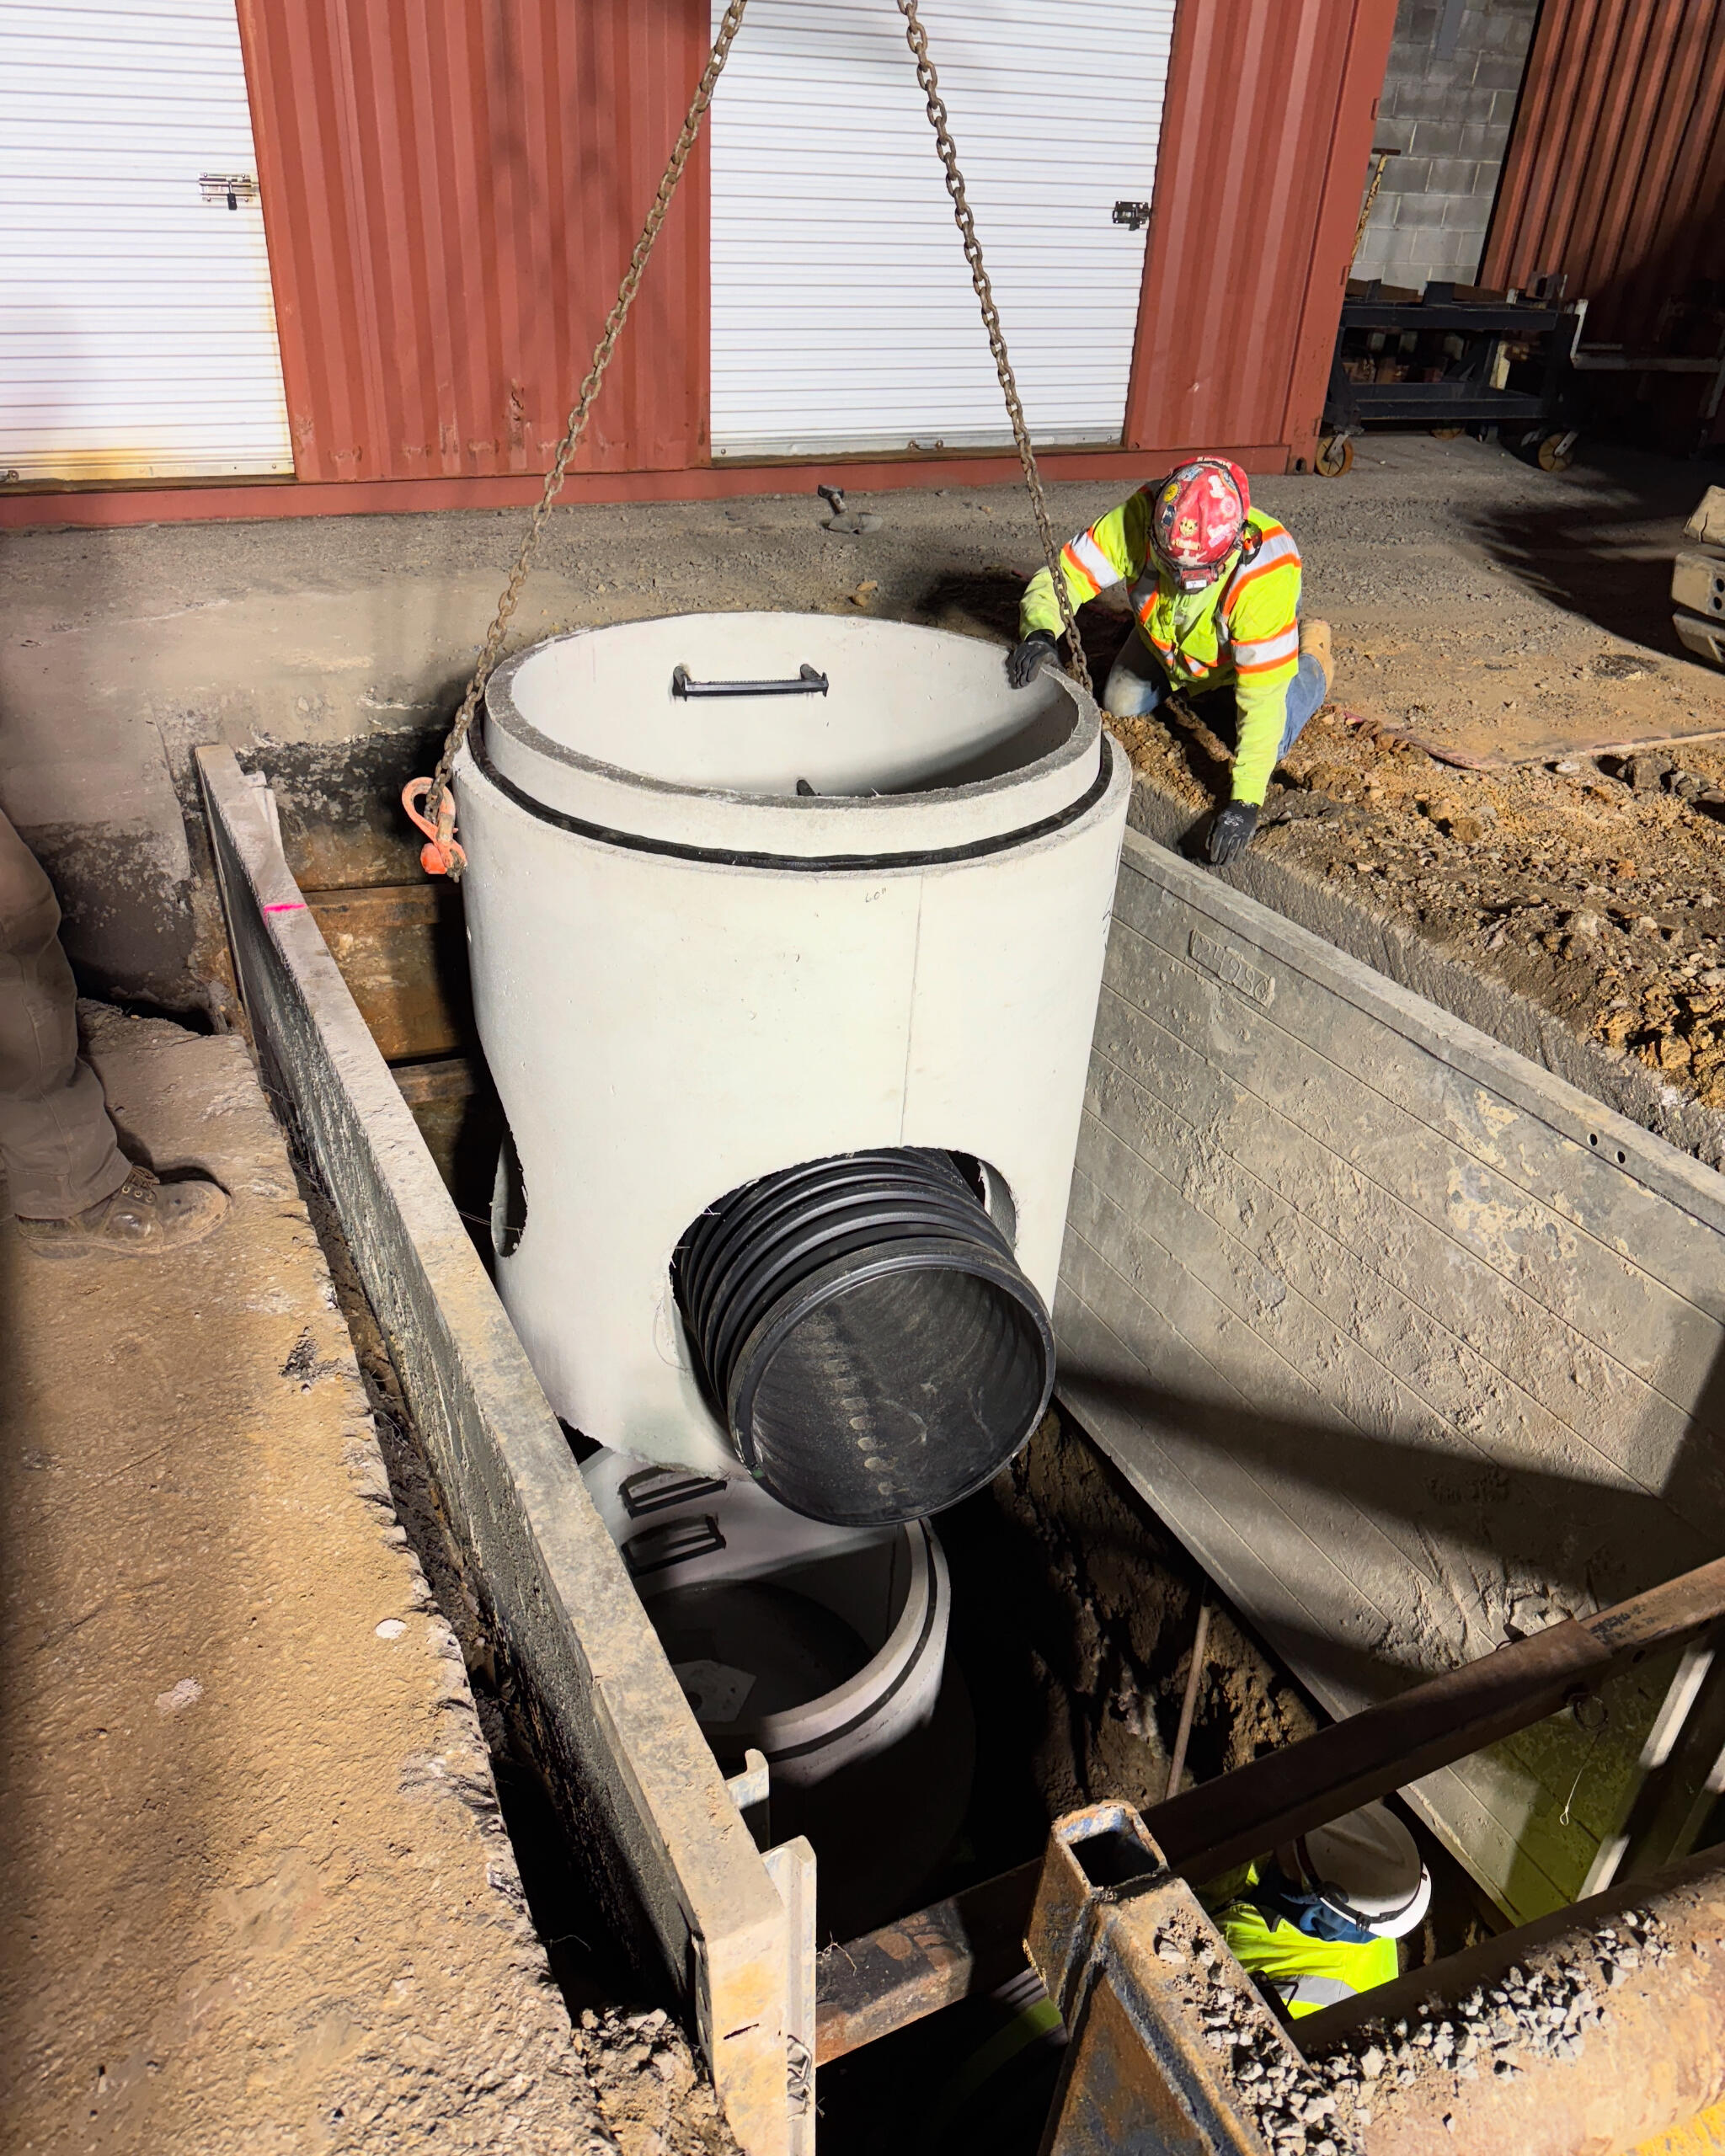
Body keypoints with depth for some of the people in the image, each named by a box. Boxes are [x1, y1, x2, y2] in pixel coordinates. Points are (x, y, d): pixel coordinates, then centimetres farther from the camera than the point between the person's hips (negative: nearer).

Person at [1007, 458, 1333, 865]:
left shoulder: (1266, 574, -45)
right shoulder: (1138, 520, -40)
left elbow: (1262, 696, -43)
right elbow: (1064, 573, -34)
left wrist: (1245, 802, -46)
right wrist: (1040, 631, -58)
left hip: (1250, 636, -3)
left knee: (1271, 744, -12)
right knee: (1122, 704, 4)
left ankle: (1313, 657, 19)